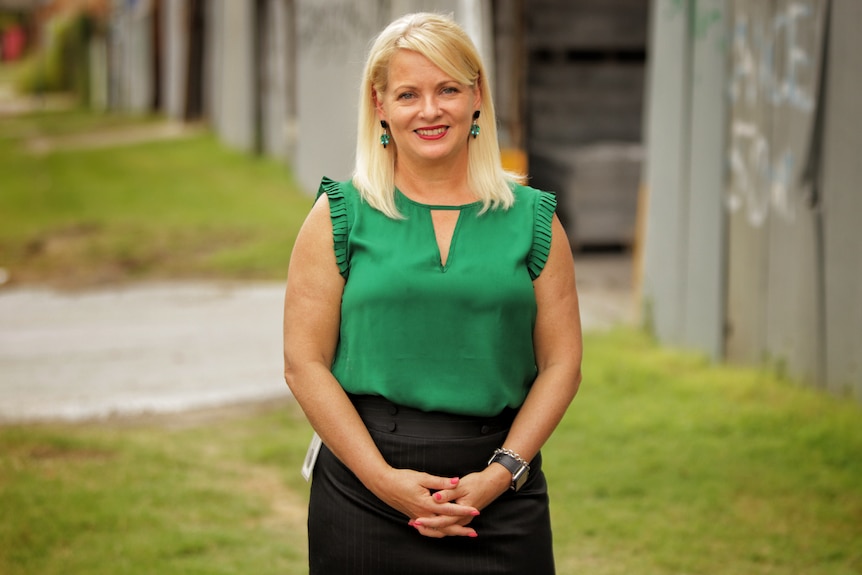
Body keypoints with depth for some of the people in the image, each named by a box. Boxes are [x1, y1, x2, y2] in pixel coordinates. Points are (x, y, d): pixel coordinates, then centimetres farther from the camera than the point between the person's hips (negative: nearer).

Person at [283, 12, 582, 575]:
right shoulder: (340, 217, 2)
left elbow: (561, 365, 4)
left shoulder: (532, 219, 6)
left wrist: (500, 474, -8)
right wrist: (384, 478, -11)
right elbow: (305, 363, -2)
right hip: (365, 491, -1)